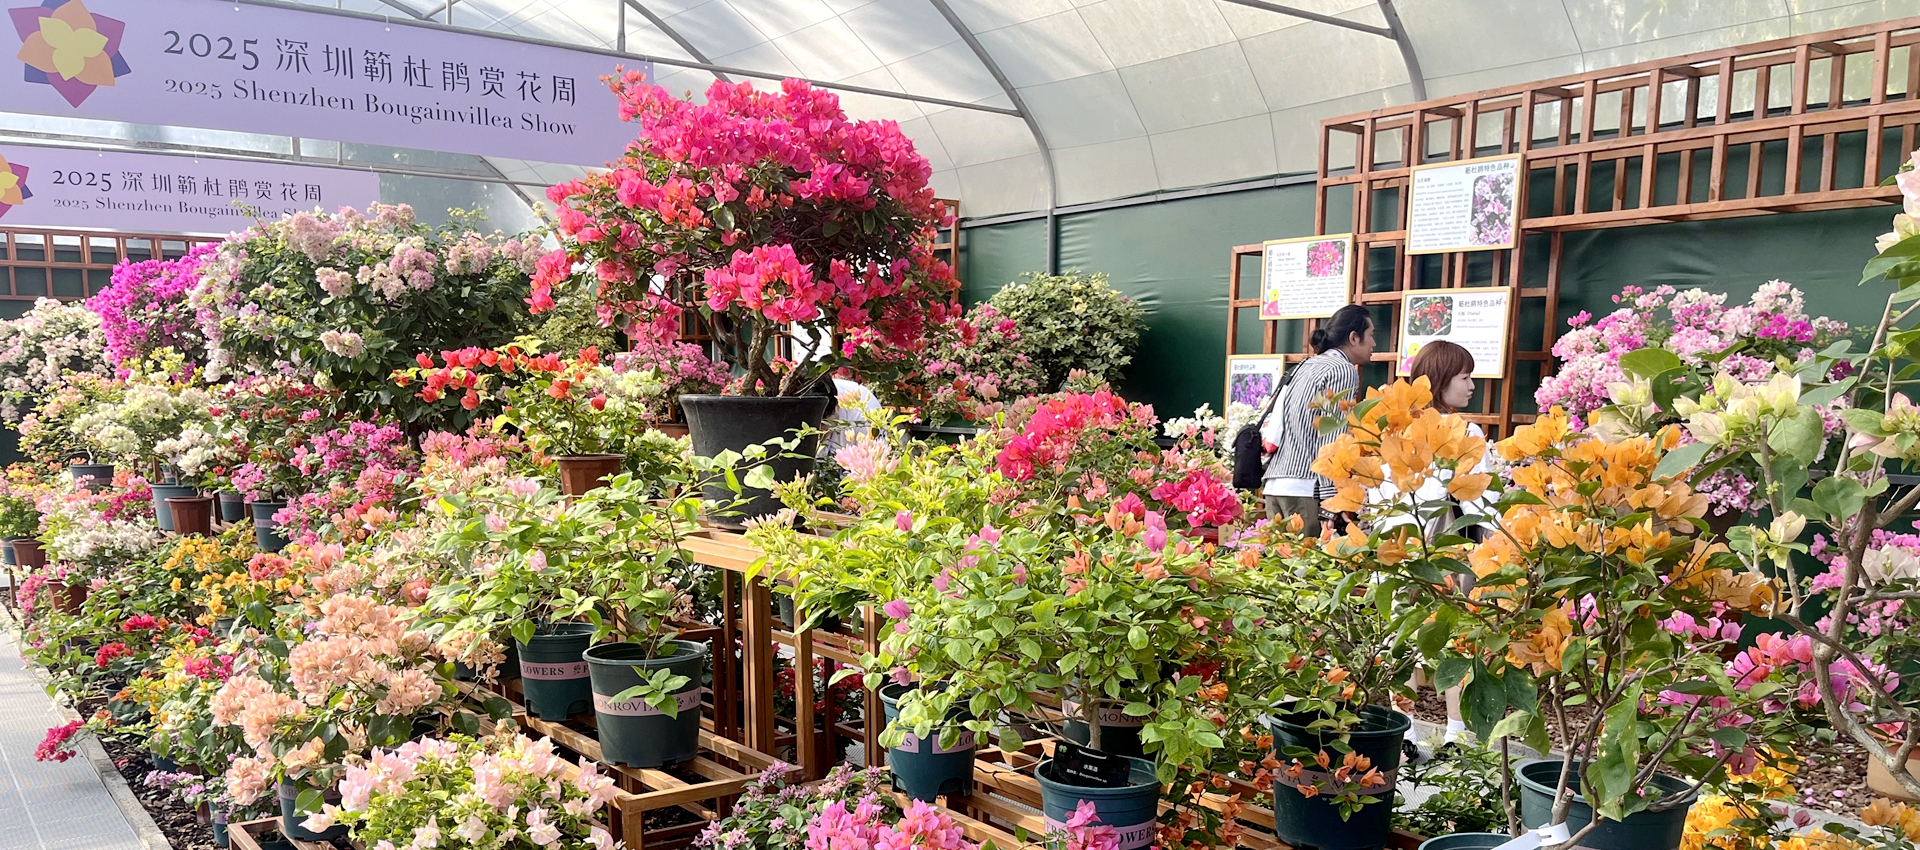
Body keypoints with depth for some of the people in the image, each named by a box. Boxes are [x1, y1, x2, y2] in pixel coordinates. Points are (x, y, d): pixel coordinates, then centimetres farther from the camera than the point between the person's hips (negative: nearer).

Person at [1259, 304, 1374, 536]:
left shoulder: (1304, 367, 21)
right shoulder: (1344, 371, -3)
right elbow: (1332, 442, -12)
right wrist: (1331, 504, -16)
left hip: (1274, 484, 8)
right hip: (1306, 489, -8)